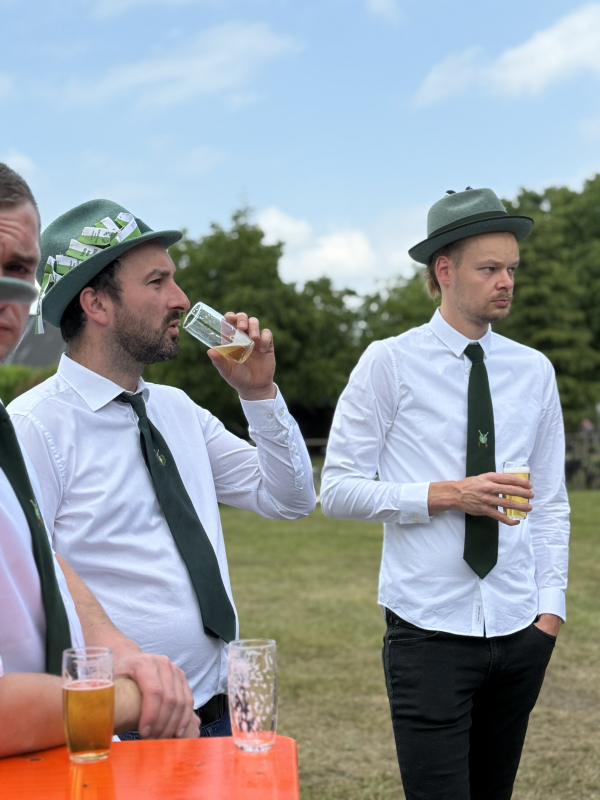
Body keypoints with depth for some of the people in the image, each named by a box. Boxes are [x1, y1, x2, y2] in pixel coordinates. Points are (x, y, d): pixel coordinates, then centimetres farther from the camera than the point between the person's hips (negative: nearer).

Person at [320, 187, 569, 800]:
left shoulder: (534, 371, 7)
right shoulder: (390, 363, -4)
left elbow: (551, 501, 11)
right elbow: (337, 489, -7)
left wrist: (550, 607, 4)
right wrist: (447, 495, -16)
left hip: (519, 633, 4)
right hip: (429, 632, -4)